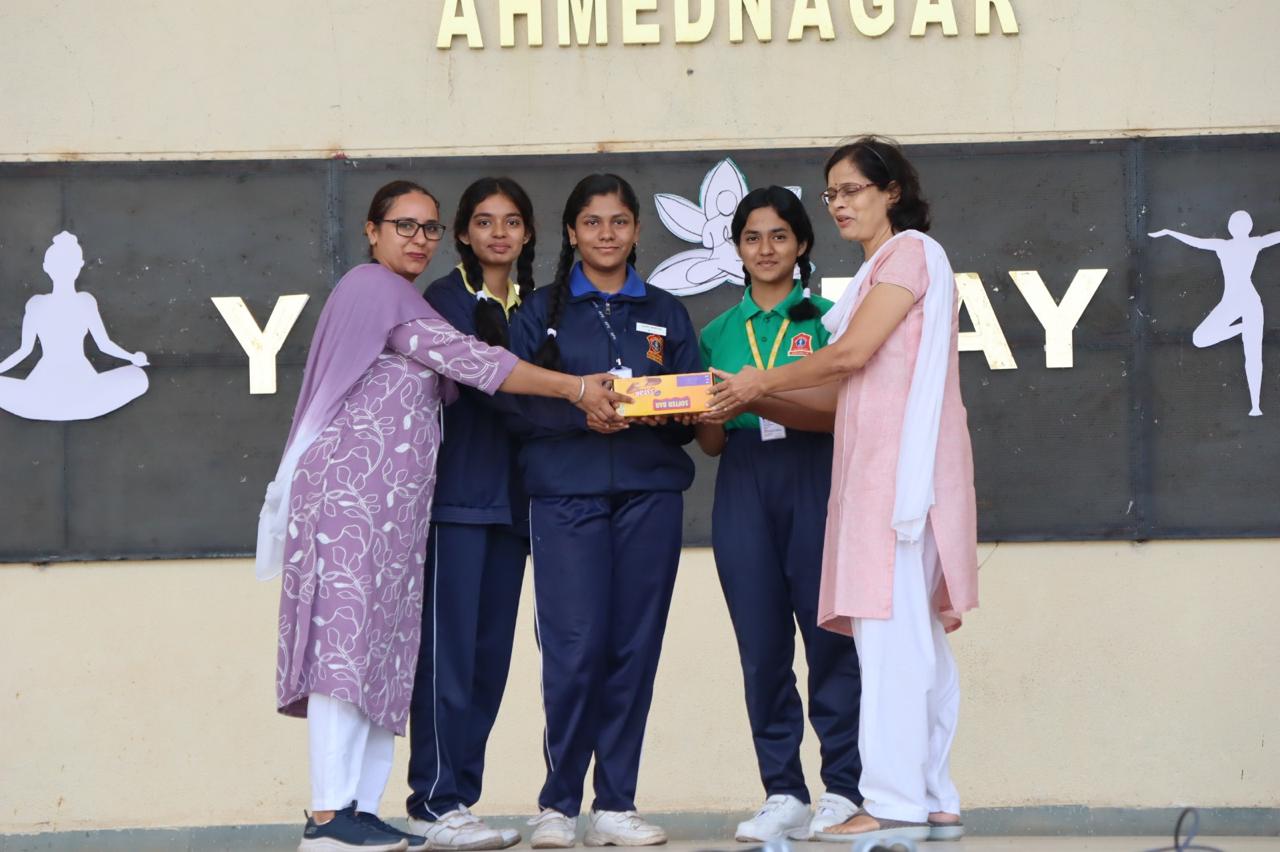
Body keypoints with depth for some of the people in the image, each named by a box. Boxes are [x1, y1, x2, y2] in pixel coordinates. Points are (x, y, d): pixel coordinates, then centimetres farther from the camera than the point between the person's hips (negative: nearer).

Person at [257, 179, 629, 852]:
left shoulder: (396, 298, 26)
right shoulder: (375, 289, -5)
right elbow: (467, 360, -12)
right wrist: (576, 388, -14)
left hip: (393, 496, 10)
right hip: (352, 486, -10)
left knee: (383, 647, 2)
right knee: (346, 638, -14)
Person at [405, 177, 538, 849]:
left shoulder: (537, 307, 20)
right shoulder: (443, 301, 0)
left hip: (511, 494, 7)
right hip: (455, 491, -7)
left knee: (492, 653, 5)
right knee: (449, 648, -9)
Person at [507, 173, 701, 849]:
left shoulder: (666, 313, 18)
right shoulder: (541, 312, 11)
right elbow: (515, 400, 1)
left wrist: (666, 413, -9)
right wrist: (581, 412, -16)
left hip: (650, 490, 2)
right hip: (564, 490, -2)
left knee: (634, 647, -2)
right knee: (575, 647, -11)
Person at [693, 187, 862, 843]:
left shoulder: (825, 318, 7)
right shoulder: (718, 334, 17)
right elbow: (712, 444, 17)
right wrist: (706, 417, -6)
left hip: (816, 477, -3)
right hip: (743, 486, 3)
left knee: (828, 633, -8)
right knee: (761, 642, 0)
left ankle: (843, 790, -4)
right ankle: (782, 794, 3)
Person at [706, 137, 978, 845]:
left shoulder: (912, 251, -3)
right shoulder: (880, 269, 25)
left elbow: (852, 353, -12)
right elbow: (846, 392, 19)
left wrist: (765, 380, -2)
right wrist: (756, 393, 12)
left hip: (901, 462, -10)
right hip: (878, 466, 10)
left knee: (890, 628, -13)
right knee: (917, 637, 7)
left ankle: (894, 802, -15)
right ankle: (934, 801, 8)